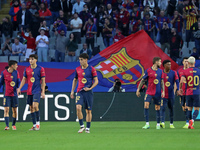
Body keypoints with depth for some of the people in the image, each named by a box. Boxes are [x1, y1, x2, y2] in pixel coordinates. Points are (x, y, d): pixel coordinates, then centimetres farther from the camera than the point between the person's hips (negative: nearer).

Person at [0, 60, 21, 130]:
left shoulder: (16, 72, 4)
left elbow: (18, 82, 6)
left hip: (14, 94, 3)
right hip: (7, 95, -2)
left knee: (14, 110, 5)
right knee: (6, 110, -10)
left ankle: (13, 125, 20)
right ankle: (7, 126, -11)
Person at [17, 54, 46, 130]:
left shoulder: (40, 69, -3)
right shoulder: (27, 69, 8)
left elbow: (43, 81, -2)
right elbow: (24, 79, 13)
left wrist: (43, 92, -7)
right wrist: (19, 88, 1)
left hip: (37, 91, -5)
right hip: (29, 91, 5)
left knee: (35, 106, -19)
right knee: (31, 108, 5)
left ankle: (38, 122, -6)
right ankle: (34, 125, 11)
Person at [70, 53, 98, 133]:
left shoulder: (91, 69, -1)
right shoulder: (77, 69, 9)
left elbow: (96, 81, 0)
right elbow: (75, 80, 19)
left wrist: (90, 88, -13)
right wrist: (72, 91, 13)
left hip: (88, 92, -2)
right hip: (80, 92, 2)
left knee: (88, 111, 1)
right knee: (78, 107, -18)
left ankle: (87, 128, 11)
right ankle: (82, 126, -7)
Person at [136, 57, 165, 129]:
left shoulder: (160, 71, 8)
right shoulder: (148, 71, -3)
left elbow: (162, 82, 12)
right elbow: (142, 81, 2)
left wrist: (163, 91, 4)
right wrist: (138, 90, 0)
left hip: (157, 93, 3)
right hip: (149, 92, -3)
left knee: (157, 108, 4)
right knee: (146, 106, -14)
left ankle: (158, 124, 13)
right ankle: (147, 124, -10)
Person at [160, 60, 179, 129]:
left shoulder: (174, 73, 3)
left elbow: (177, 82, -2)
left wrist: (177, 90, -18)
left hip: (171, 95, 2)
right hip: (163, 95, -2)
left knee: (171, 109, 9)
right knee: (163, 108, -14)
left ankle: (171, 124, 18)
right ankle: (162, 123, -24)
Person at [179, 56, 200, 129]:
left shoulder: (185, 71, -2)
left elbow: (181, 82, -10)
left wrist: (180, 89, 7)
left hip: (188, 93, 1)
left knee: (189, 109, 13)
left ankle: (190, 124, 8)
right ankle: (192, 120, -23)